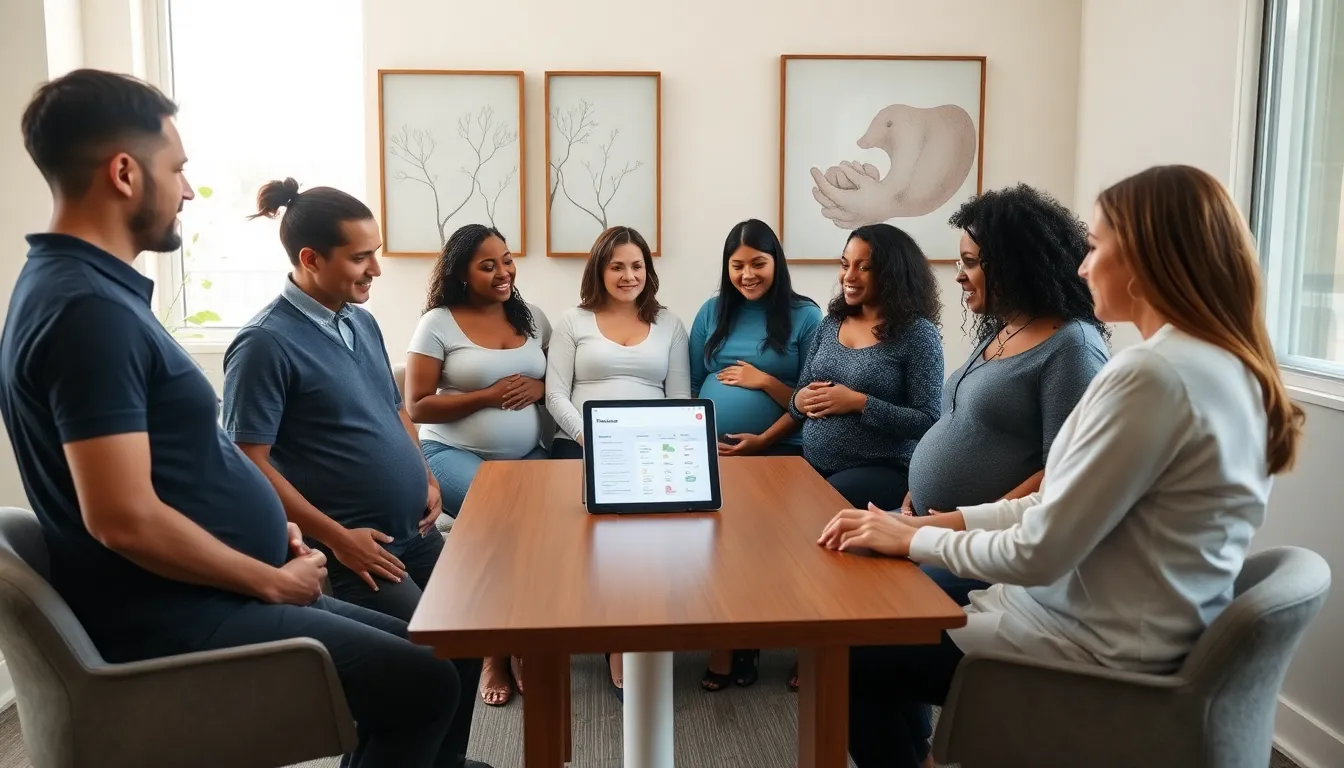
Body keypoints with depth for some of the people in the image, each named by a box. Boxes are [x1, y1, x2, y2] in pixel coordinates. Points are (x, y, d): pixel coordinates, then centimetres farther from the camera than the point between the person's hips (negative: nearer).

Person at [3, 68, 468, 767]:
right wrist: (271, 580, -15)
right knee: (425, 683, -12)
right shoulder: (87, 308, -22)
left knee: (415, 649, 15)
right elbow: (126, 518, -28)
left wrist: (269, 531, 8)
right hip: (174, 617, -10)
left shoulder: (84, 286, 11)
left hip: (198, 595, 10)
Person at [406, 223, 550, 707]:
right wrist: (487, 396, -14)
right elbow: (417, 407, -6)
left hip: (527, 457, 4)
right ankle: (498, 650, -11)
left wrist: (538, 387, -7)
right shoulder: (438, 323, -2)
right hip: (455, 455, -4)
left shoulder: (532, 318, 13)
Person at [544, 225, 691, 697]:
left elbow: (680, 398, 10)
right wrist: (588, 438, -12)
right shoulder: (573, 322, 13)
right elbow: (555, 394, 4)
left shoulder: (669, 325, 17)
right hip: (581, 444, -1)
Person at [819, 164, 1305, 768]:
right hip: (1146, 636, 9)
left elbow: (1039, 553, -23)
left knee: (854, 654, 3)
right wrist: (939, 522, 4)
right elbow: (1064, 507, 8)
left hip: (1099, 651, -9)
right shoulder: (1226, 366, 6)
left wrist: (912, 539, -7)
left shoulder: (1152, 374, -25)